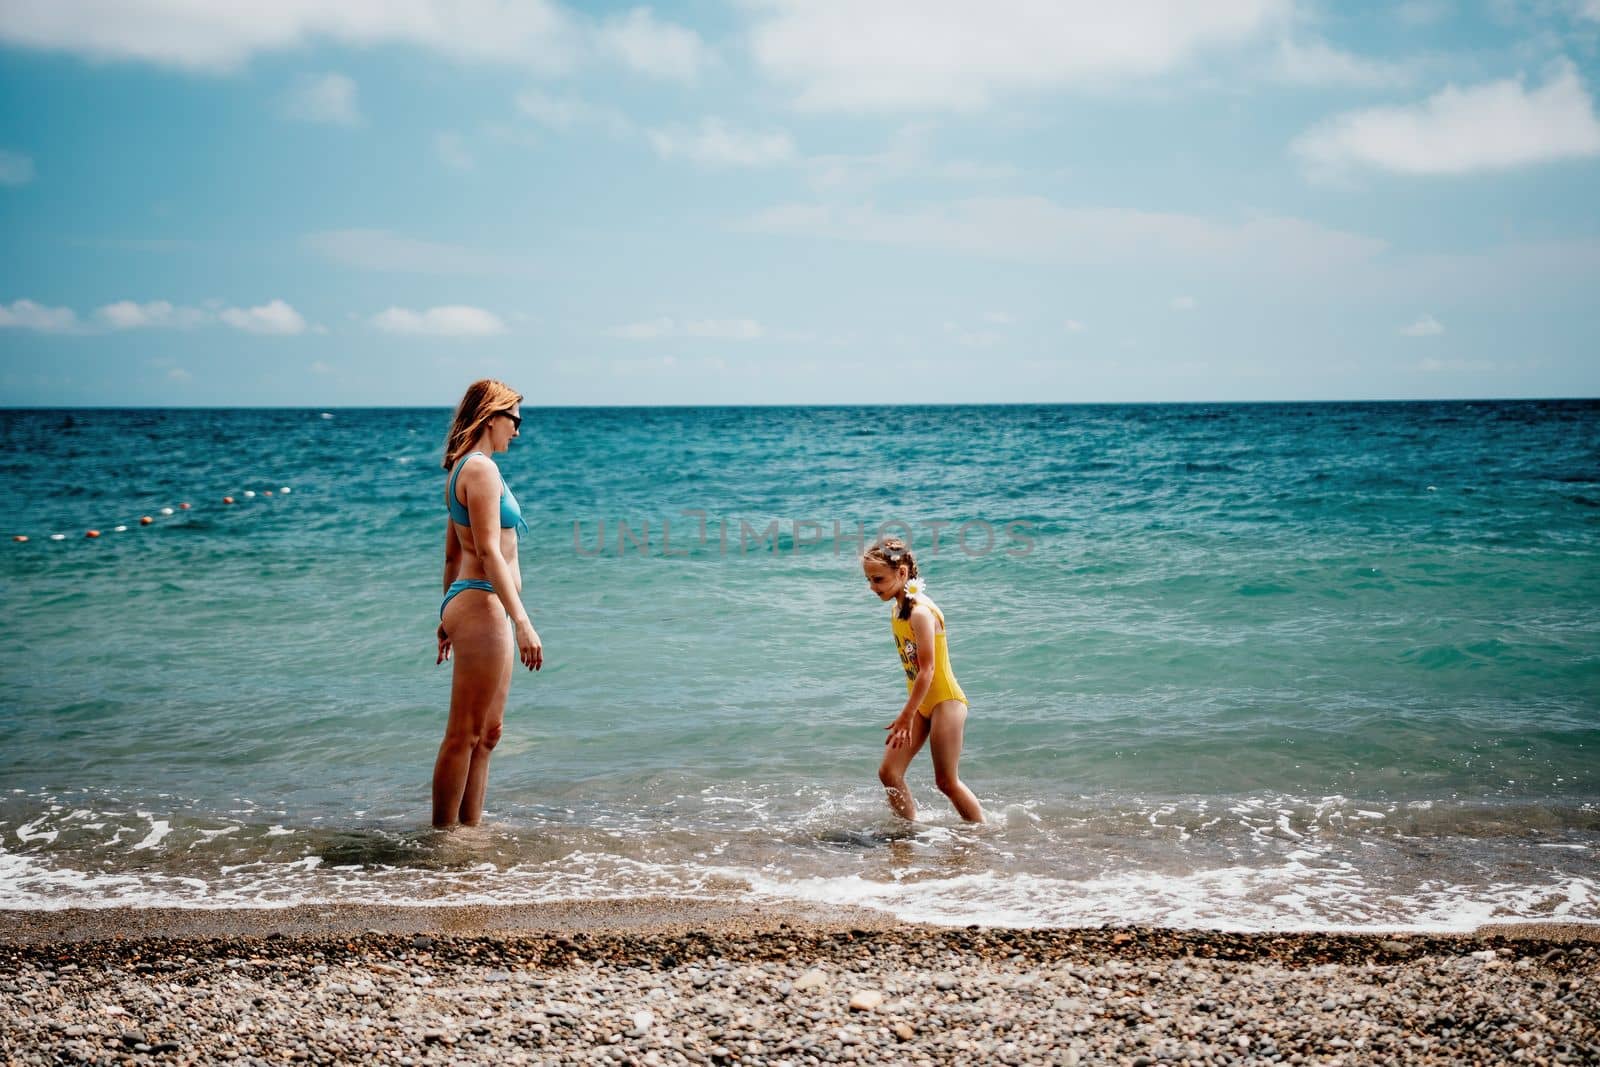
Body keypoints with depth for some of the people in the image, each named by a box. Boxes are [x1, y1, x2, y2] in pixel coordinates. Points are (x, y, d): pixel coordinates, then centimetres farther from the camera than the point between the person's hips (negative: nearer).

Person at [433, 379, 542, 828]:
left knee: (487, 733, 15)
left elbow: (453, 553, 21)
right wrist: (522, 621, -25)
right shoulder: (481, 468, -14)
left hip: (469, 604, 11)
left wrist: (449, 616, 26)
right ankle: (443, 835, 3)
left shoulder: (464, 468, 17)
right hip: (482, 605, -11)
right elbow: (489, 552, -21)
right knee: (463, 735, -4)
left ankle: (469, 829, 21)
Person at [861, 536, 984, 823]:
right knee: (889, 772, 3)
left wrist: (906, 716, -21)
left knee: (946, 781, 0)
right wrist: (909, 713, 12)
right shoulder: (899, 608, 5)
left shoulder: (920, 612, -22)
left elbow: (926, 670, -23)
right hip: (922, 703, 8)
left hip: (945, 702, -8)